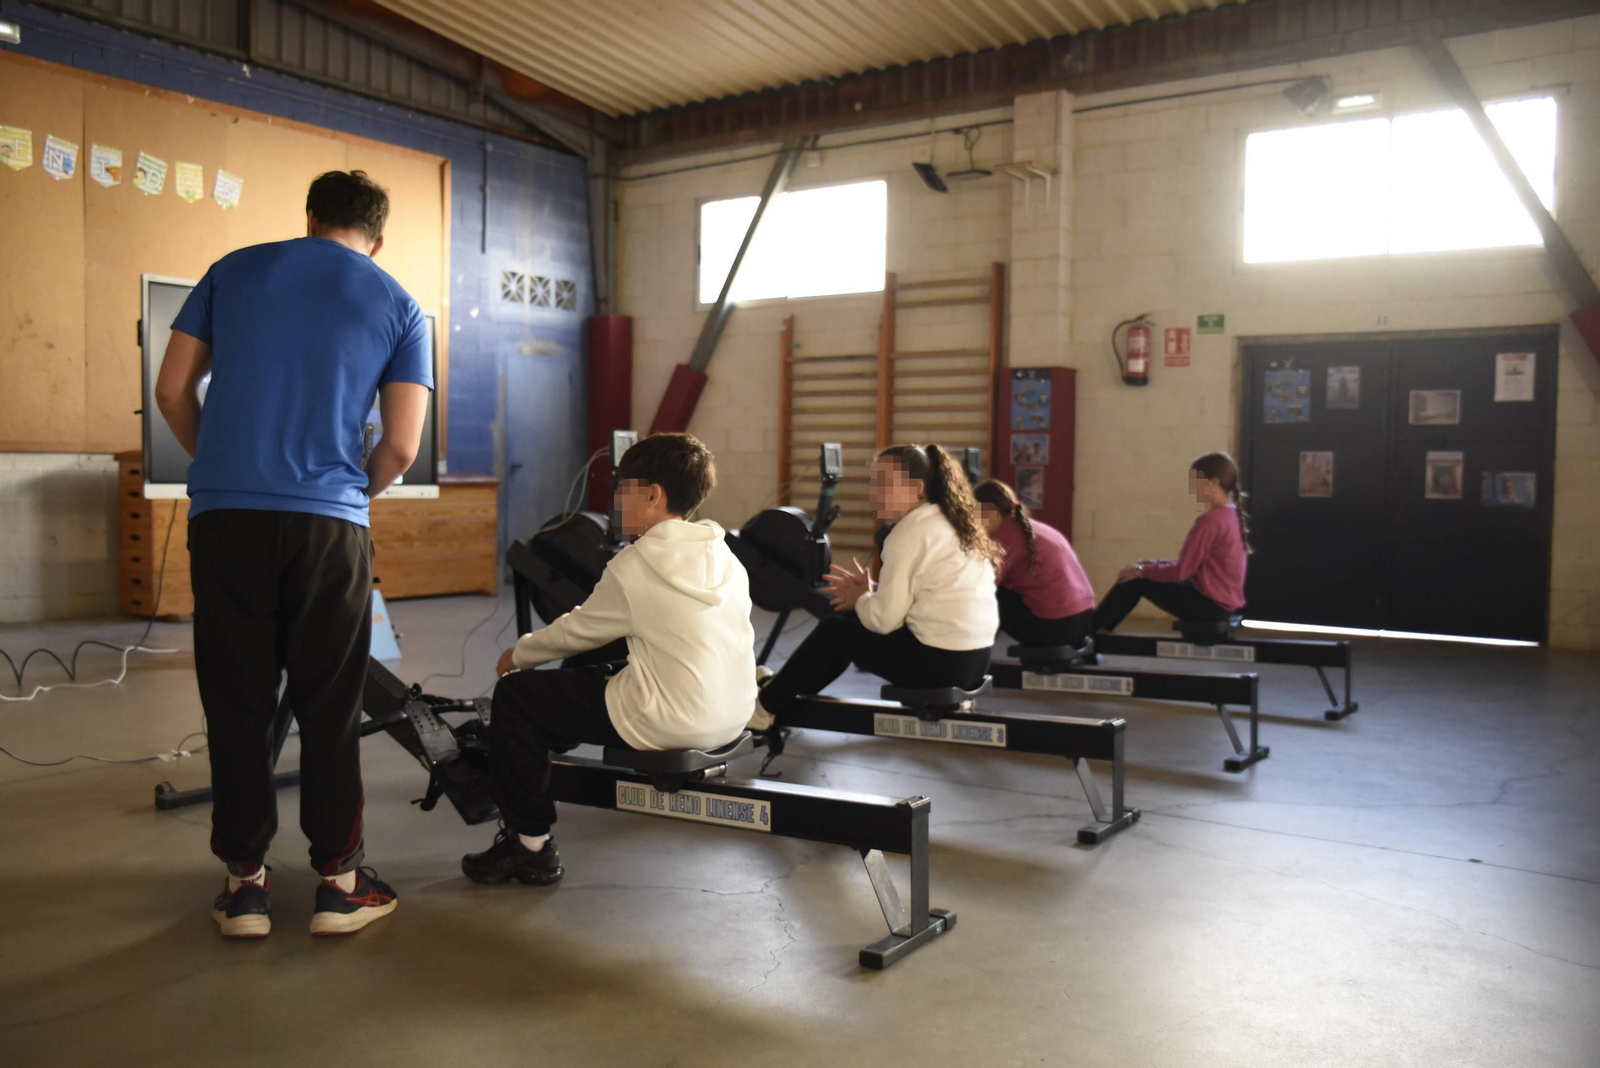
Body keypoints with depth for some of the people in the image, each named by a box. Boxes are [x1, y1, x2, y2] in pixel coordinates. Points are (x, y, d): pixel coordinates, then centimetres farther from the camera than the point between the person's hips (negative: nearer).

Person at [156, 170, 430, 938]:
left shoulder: (234, 270, 12)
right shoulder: (399, 307, 7)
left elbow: (172, 391, 10)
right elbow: (402, 447, 1)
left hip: (224, 514, 2)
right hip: (327, 522, -1)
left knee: (236, 703, 9)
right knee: (330, 706, 8)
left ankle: (243, 881, 16)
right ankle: (338, 880, 14)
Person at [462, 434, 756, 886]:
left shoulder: (636, 565, -13)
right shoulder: (723, 556, 8)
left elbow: (579, 630, 0)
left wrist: (520, 653, 19)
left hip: (671, 724, -8)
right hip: (733, 718, 8)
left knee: (514, 695, 5)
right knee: (582, 674, 28)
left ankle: (531, 847, 10)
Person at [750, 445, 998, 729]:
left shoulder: (910, 532, -14)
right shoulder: (950, 521, 13)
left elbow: (884, 620, -15)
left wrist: (861, 598, 4)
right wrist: (870, 591, 9)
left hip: (940, 660, -9)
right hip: (974, 657, 9)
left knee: (832, 629, 9)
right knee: (854, 619, 23)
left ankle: (767, 707, 25)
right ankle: (785, 689, 36)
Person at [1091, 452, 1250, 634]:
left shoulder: (1211, 520, -21)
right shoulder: (1232, 515, 8)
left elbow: (1181, 571, -19)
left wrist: (1141, 570, -6)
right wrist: (1148, 567, 11)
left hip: (1211, 603, -9)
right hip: (1223, 600, 9)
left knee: (1135, 580, -3)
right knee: (1140, 574, 14)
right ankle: (1098, 626, 19)